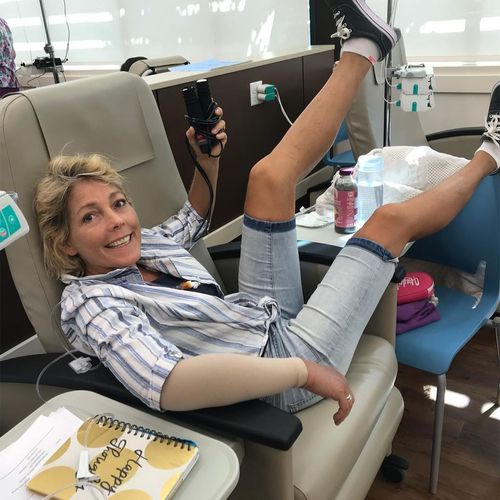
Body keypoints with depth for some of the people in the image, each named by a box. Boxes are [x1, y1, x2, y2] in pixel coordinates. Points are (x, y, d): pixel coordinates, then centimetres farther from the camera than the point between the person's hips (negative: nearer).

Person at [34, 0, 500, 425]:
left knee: (269, 176, -3)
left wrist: (208, 160, 9)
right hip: (285, 353, -8)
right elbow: (166, 385, -37)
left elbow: (192, 219, 25)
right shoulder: (87, 302, -20)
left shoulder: (145, 243, 3)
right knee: (390, 220, -5)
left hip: (271, 319, 8)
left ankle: (363, 45, 12)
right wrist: (305, 371, -36)